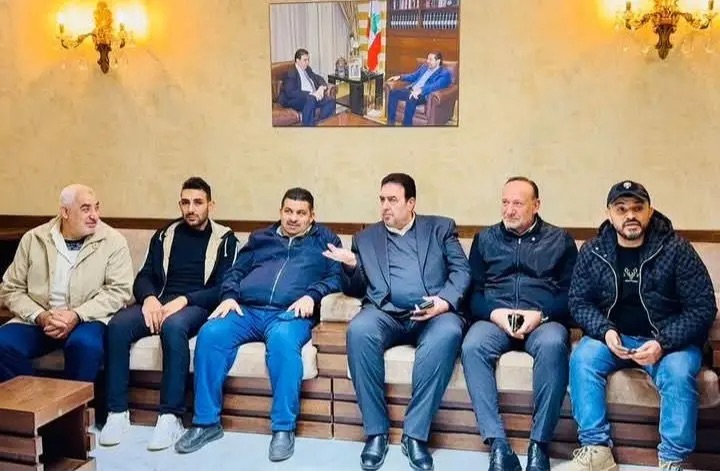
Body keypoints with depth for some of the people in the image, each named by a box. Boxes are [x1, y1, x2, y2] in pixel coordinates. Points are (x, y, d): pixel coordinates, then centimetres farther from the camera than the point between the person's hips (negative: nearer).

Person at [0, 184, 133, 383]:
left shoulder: (113, 241, -2)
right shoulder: (33, 239, 5)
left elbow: (119, 290, -8)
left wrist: (77, 315, -20)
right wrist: (40, 316, -12)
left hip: (88, 320, -2)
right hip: (38, 320, 3)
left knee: (85, 344, -35)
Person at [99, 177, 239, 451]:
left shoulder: (224, 239, 6)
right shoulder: (165, 235, 18)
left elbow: (224, 288, -4)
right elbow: (144, 276, 12)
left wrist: (183, 300, -18)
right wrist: (149, 298, -13)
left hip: (197, 306, -4)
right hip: (160, 302, 4)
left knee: (174, 326, -38)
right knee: (117, 325, -26)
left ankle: (171, 417, -32)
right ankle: (117, 412, -18)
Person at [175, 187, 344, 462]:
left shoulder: (325, 239, 20)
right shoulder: (260, 238, 29)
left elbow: (337, 276, 5)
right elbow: (236, 271, 23)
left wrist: (312, 296, -13)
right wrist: (229, 296, 3)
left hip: (289, 313, -3)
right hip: (246, 310, 4)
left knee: (282, 340, -38)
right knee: (210, 334, -25)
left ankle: (283, 428, -27)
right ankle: (207, 422, -14)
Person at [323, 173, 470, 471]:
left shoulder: (441, 228, 17)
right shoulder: (366, 238, 21)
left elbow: (461, 270, 7)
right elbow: (358, 289, 19)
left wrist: (445, 301, -12)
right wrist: (352, 266, -3)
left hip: (432, 314, -1)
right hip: (385, 313, 1)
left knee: (448, 332, -36)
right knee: (359, 330, -33)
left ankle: (415, 433, -25)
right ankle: (376, 431, -20)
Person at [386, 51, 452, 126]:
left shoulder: (445, 73, -4)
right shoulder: (425, 66, 20)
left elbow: (436, 86, -21)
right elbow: (413, 76, 32)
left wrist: (420, 90, -37)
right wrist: (400, 77, 14)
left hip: (424, 95, -8)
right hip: (412, 90, 8)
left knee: (411, 99, -38)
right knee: (393, 92, -12)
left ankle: (407, 124, -28)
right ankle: (391, 123, -9)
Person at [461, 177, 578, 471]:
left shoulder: (560, 240, 14)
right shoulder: (485, 239, 18)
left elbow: (571, 293, 5)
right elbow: (473, 291, 10)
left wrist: (541, 314, -14)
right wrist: (494, 313, -10)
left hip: (544, 320, -1)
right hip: (494, 318, 1)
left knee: (553, 344, -37)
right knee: (472, 346, -33)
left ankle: (539, 444, -27)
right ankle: (498, 444, -31)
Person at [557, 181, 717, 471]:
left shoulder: (676, 249, -10)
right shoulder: (592, 251, -2)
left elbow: (702, 307, -10)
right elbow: (579, 302, 2)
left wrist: (663, 343, -24)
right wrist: (605, 331, -19)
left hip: (669, 340, -2)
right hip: (614, 336, 2)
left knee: (678, 372, -32)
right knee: (582, 358, -25)